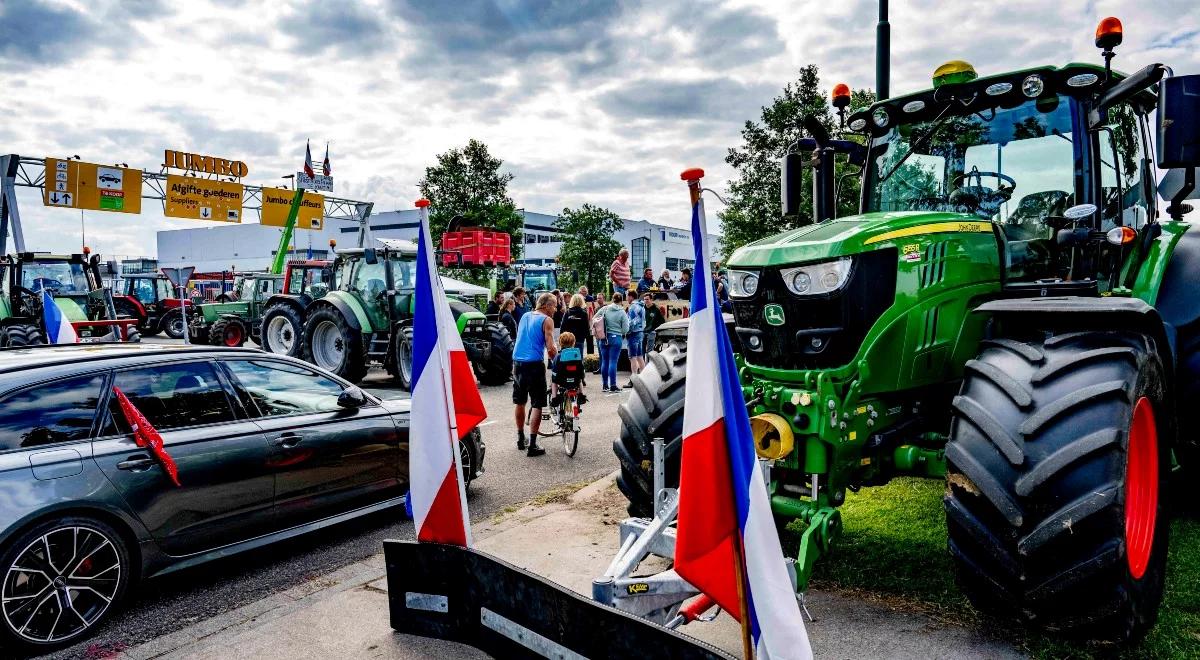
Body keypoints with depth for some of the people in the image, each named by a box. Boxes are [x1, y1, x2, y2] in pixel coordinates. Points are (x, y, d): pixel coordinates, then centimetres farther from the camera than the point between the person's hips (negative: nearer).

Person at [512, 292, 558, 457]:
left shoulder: (525, 316, 14)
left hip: (517, 362, 7)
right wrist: (556, 357, 6)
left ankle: (520, 438, 31)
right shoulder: (546, 320, -6)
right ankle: (532, 445, -2)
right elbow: (550, 349, -14)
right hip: (534, 364, -7)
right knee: (537, 405, 0)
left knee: (520, 402, 19)